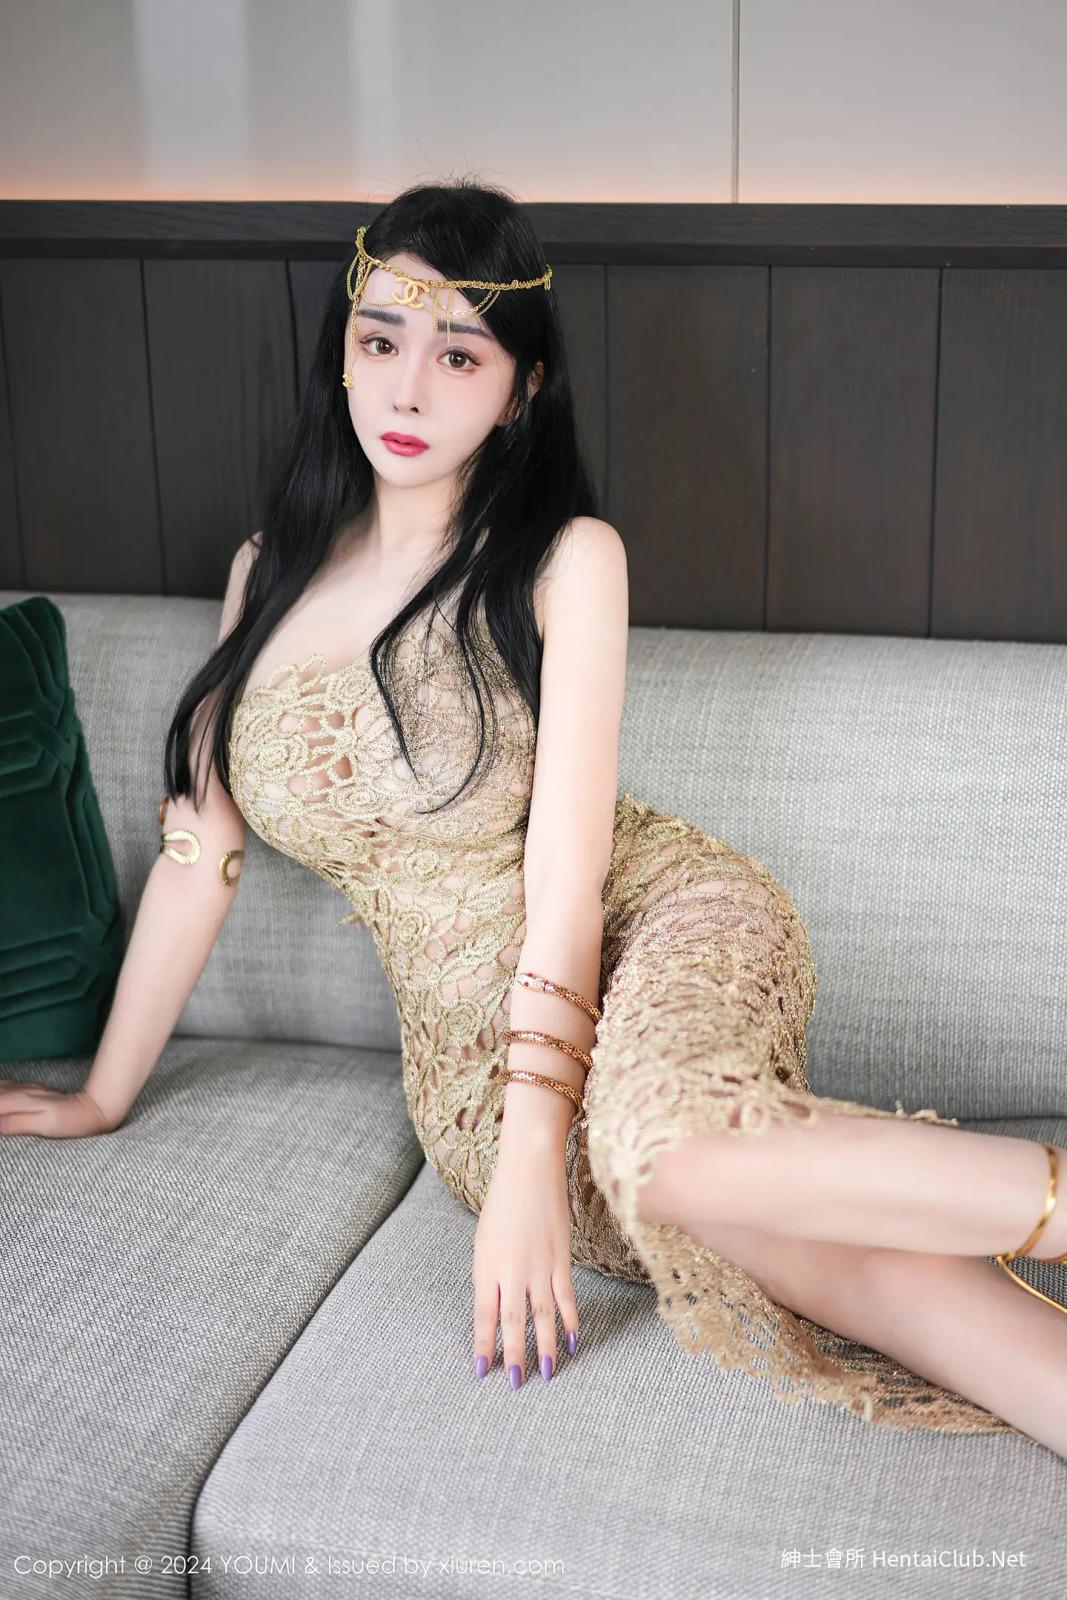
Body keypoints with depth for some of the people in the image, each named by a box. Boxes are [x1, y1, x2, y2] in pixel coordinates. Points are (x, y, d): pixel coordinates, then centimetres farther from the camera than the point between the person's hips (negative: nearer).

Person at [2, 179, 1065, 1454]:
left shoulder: (566, 561, -6)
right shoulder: (269, 577, 7)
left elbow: (567, 866, -14)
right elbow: (198, 847, 11)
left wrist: (531, 1157, -21)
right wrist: (104, 1094, 15)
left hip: (658, 930, -2)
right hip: (467, 1049, 3)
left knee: (669, 1139, -39)